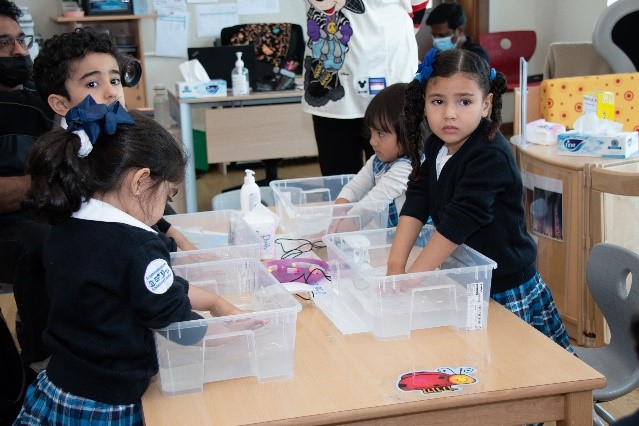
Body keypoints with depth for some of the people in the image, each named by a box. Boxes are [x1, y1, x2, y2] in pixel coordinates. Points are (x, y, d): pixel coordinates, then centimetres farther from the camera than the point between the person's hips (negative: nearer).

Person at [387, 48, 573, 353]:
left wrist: (411, 277, -28)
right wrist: (396, 265, -15)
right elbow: (416, 201, -5)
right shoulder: (437, 146, 2)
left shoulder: (491, 157, -24)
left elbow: (459, 221, -28)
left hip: (505, 292, -7)